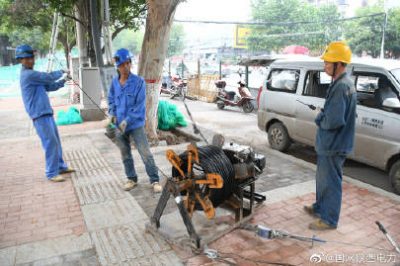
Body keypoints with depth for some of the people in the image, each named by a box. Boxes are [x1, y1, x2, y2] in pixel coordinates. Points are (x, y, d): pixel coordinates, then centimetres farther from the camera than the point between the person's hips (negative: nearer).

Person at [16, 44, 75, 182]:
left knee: (55, 140, 14)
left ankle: (60, 166, 25)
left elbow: (48, 86, 22)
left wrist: (62, 81, 11)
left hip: (46, 112, 10)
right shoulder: (28, 74, -13)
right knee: (50, 142, -10)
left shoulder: (32, 74, 19)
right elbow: (48, 77, -14)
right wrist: (62, 72, 3)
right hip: (39, 115, -10)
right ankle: (51, 173, -4)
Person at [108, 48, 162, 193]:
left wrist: (127, 120, -19)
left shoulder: (139, 81, -10)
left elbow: (140, 105, -13)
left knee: (146, 153, -4)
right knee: (125, 154, 14)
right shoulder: (114, 82, 3)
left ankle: (155, 180, 8)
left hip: (136, 124, -4)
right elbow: (111, 100, 16)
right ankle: (131, 179, 31)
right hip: (119, 125, 5)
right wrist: (112, 113, -3)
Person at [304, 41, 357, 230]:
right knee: (323, 179, 22)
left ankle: (329, 220, 18)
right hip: (329, 144, 10)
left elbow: (333, 121, -28)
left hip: (333, 146, -10)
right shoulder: (342, 83, 10)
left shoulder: (341, 86, -23)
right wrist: (322, 116, 3)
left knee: (330, 182, 3)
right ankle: (320, 208, 39)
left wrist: (319, 119, -10)